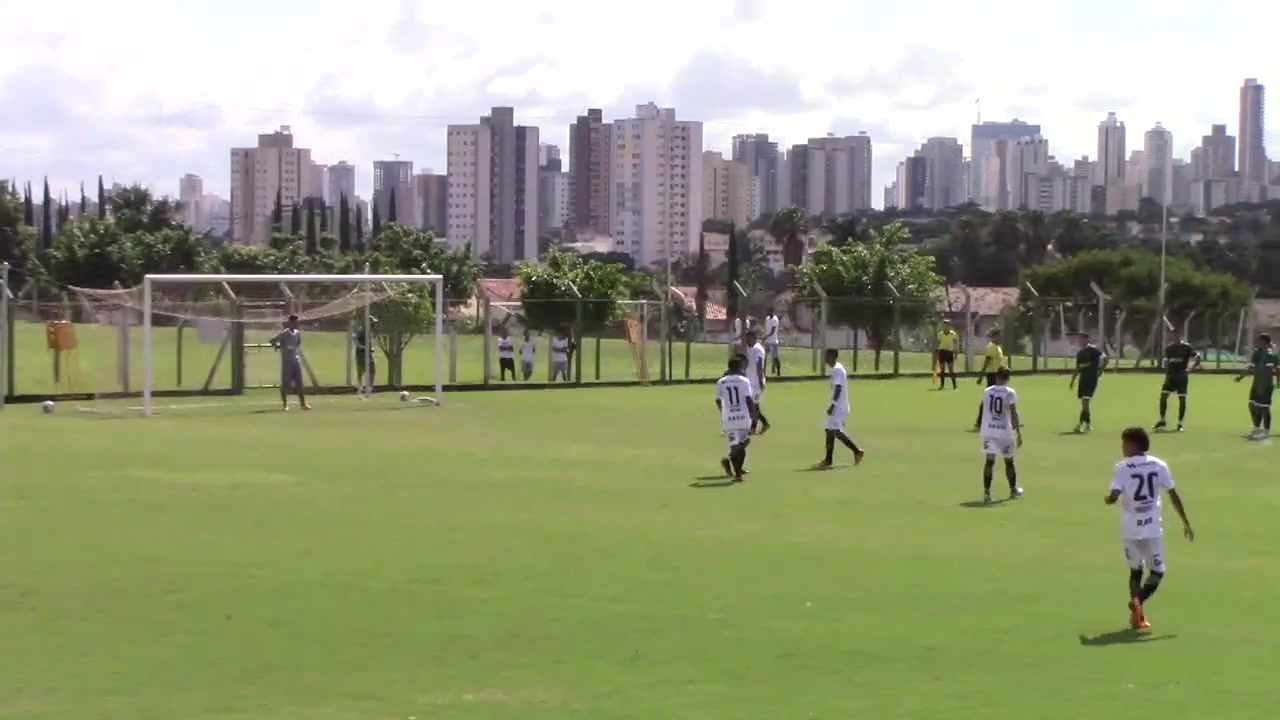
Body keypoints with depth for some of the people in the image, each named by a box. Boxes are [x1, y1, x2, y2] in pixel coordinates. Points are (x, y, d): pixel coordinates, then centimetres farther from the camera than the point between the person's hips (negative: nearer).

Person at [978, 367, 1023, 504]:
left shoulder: (986, 392, 2)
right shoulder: (1010, 393, -8)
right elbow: (1014, 414, -14)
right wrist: (1018, 433, -11)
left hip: (988, 431, 2)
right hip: (1004, 432, -2)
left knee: (989, 460, -2)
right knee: (1009, 461, 14)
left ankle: (986, 491, -13)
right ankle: (1013, 490, 30)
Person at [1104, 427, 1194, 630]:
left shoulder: (1123, 468, -8)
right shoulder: (1159, 465, 1)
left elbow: (1113, 497, -17)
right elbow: (1173, 495, 2)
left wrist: (1107, 499, 7)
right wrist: (1186, 522, 8)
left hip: (1130, 529, 0)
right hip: (1152, 527, 0)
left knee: (1135, 570, 18)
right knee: (1157, 571, 10)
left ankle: (1137, 607, 0)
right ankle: (1139, 601, -17)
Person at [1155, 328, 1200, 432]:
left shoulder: (1187, 347, -4)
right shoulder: (1169, 348, 9)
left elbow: (1197, 358, -6)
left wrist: (1190, 369, -18)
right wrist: (1166, 374, 7)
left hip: (1182, 377, -4)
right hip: (1171, 376, 4)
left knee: (1182, 399, -2)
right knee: (1163, 395, -7)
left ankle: (1180, 424, 6)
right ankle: (1162, 421, 3)